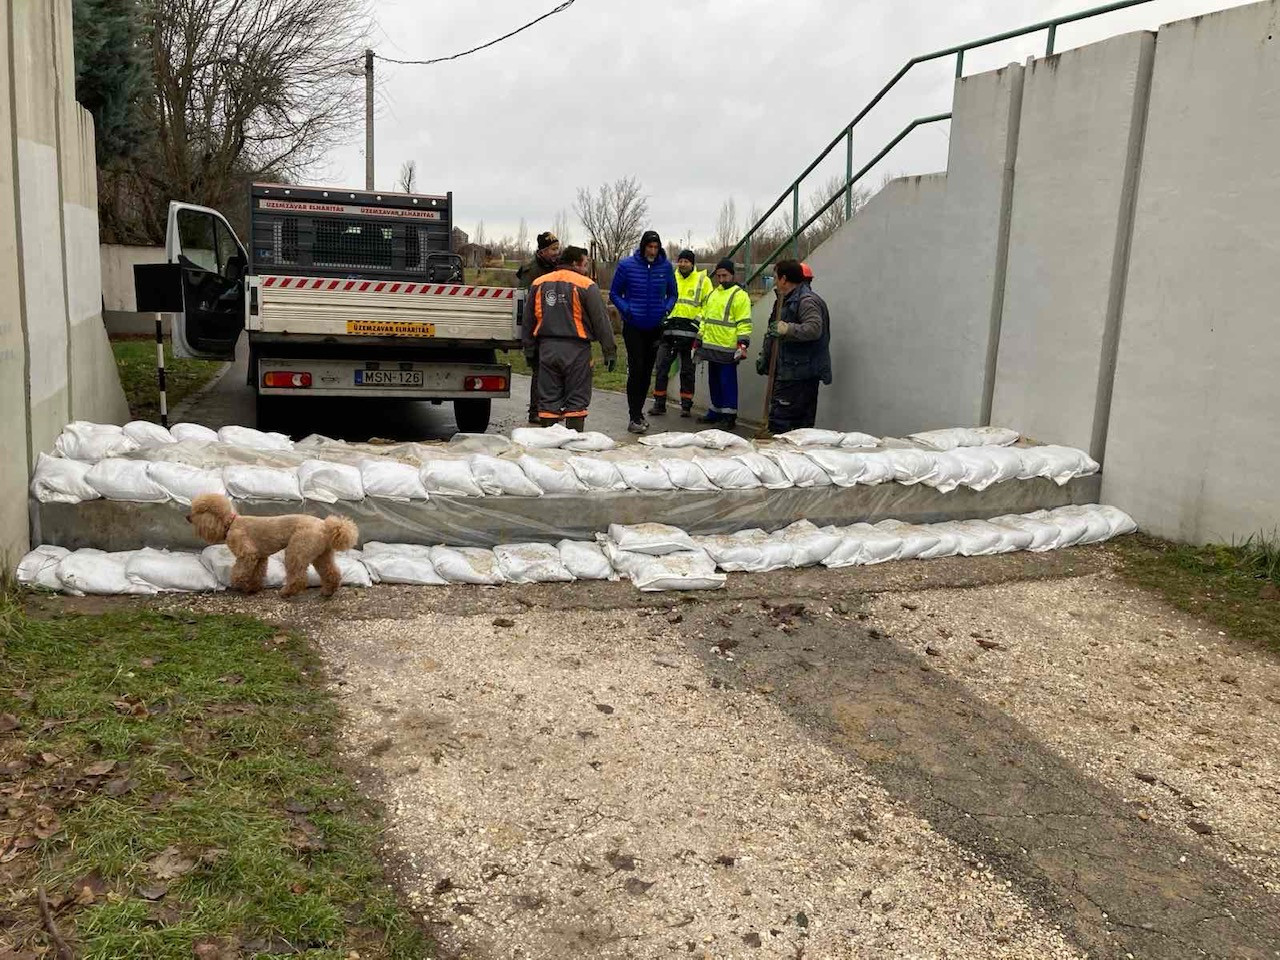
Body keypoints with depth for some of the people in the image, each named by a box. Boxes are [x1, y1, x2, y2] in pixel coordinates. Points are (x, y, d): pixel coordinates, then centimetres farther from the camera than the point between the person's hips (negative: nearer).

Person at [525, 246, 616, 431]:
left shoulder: (538, 284, 11)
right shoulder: (586, 285, -6)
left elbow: (528, 319, 16)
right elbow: (601, 320, -5)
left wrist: (529, 347, 23)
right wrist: (610, 351, 0)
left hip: (547, 348, 4)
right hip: (576, 348, -4)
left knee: (548, 399, 9)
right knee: (577, 400, 2)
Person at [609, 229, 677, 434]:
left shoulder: (666, 266, 1)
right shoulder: (627, 265, -6)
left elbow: (672, 294, 13)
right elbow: (614, 294, 2)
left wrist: (667, 309, -6)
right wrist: (626, 310, -14)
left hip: (655, 327, 3)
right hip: (633, 327, -3)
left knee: (647, 371, 11)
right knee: (636, 369, -10)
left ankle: (638, 412, 26)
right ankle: (634, 418, -6)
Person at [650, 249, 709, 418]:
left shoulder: (703, 280, 5)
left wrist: (699, 319, -8)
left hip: (690, 331, -2)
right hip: (669, 329, 2)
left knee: (687, 370, 6)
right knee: (662, 367, 1)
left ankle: (686, 405, 14)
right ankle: (659, 404, 9)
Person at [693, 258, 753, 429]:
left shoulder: (739, 295, -6)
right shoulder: (712, 294, 18)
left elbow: (744, 322, -12)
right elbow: (704, 318, 24)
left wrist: (743, 344, -19)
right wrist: (699, 339, 21)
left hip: (727, 348, -8)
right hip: (711, 346, 8)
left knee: (728, 382, -4)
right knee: (714, 381, 14)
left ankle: (729, 417, 0)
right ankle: (716, 412, 24)